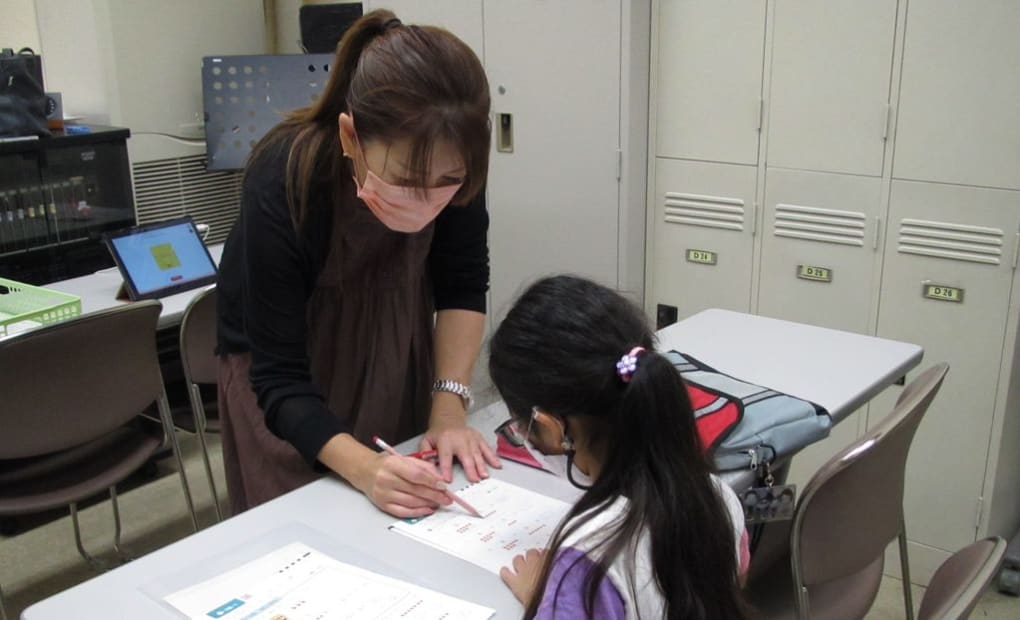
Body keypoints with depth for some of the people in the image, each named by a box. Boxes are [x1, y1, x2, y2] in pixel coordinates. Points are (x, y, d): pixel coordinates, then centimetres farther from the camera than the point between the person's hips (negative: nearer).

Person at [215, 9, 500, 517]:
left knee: (412, 519, 15)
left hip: (394, 347, 3)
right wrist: (364, 469, -45)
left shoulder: (449, 163, -26)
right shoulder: (281, 187, -35)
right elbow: (279, 379, -30)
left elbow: (461, 285, -12)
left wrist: (449, 406, -23)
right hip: (284, 370, -3)